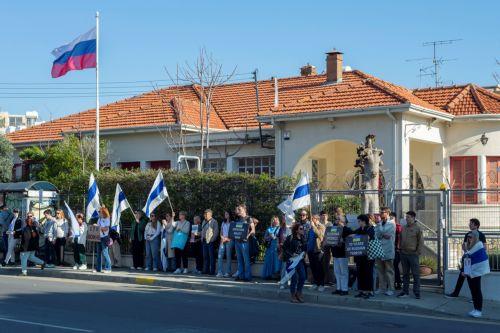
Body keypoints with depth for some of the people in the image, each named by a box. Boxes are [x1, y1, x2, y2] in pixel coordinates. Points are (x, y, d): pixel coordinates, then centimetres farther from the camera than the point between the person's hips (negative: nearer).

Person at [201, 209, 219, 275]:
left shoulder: (214, 222, -6)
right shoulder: (204, 221, 17)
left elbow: (216, 232, -9)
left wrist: (212, 240, -14)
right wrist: (202, 238, 14)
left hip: (211, 242, -7)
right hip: (204, 242, 7)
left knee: (211, 256, -5)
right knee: (205, 256, 9)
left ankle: (212, 271, -2)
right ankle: (206, 270, 16)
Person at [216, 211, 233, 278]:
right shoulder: (223, 223, 21)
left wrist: (227, 238, -9)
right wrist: (222, 238, 1)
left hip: (229, 241, -5)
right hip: (222, 241, 5)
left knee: (228, 257, -4)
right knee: (220, 256, -6)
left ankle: (228, 273, -2)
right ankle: (220, 272, -7)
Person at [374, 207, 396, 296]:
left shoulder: (391, 224, -1)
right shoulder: (378, 225, 15)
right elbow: (376, 236, 4)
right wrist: (383, 235, -10)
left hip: (388, 251, -5)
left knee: (389, 271, -1)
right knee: (380, 271, 8)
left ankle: (390, 289, 2)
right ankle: (382, 288, 14)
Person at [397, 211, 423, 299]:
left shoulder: (418, 228, -4)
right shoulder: (404, 228, 13)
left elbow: (421, 242, -5)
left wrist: (418, 252, -10)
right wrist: (400, 249, 11)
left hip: (413, 254, -6)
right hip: (404, 254, 6)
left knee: (416, 274, -2)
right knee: (405, 274, 11)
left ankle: (417, 292, 2)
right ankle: (405, 291, 18)